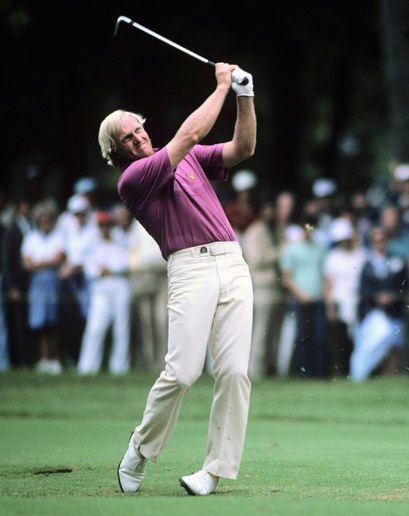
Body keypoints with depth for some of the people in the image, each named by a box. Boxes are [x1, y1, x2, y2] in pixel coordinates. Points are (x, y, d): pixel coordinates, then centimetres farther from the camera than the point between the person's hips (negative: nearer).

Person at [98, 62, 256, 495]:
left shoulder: (189, 159, 22)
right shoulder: (131, 179, 0)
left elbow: (243, 148, 14)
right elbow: (189, 134, -6)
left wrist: (244, 97, 2)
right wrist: (221, 87, 3)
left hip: (233, 263, 5)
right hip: (190, 267, -5)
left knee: (234, 371, -6)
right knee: (182, 371, -16)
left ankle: (216, 468, -3)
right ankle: (140, 449, 7)